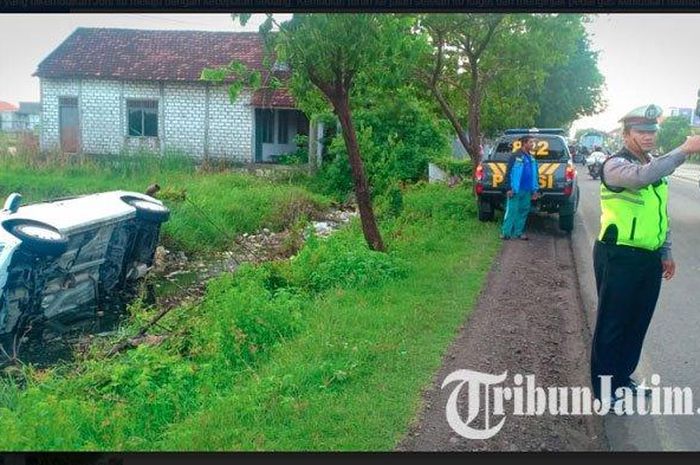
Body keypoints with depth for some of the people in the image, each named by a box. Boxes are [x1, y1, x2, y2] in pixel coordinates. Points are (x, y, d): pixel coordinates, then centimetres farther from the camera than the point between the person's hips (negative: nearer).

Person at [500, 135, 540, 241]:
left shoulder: (532, 159, 15)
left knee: (524, 211, 10)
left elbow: (536, 175, 20)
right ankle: (506, 232, 1)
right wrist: (508, 188, -15)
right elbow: (508, 173, -10)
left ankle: (518, 232, 19)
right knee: (511, 211, -5)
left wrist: (536, 189, 15)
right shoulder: (515, 156, -7)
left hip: (527, 191, 7)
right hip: (516, 190, -7)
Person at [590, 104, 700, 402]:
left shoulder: (655, 165, 13)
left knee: (638, 323, 17)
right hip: (619, 258, -8)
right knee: (612, 325, 3)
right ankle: (604, 389, 17)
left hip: (649, 260, 8)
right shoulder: (616, 165, -13)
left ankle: (623, 378, 34)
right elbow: (642, 177, -38)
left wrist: (666, 253, 19)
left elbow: (660, 213, 20)